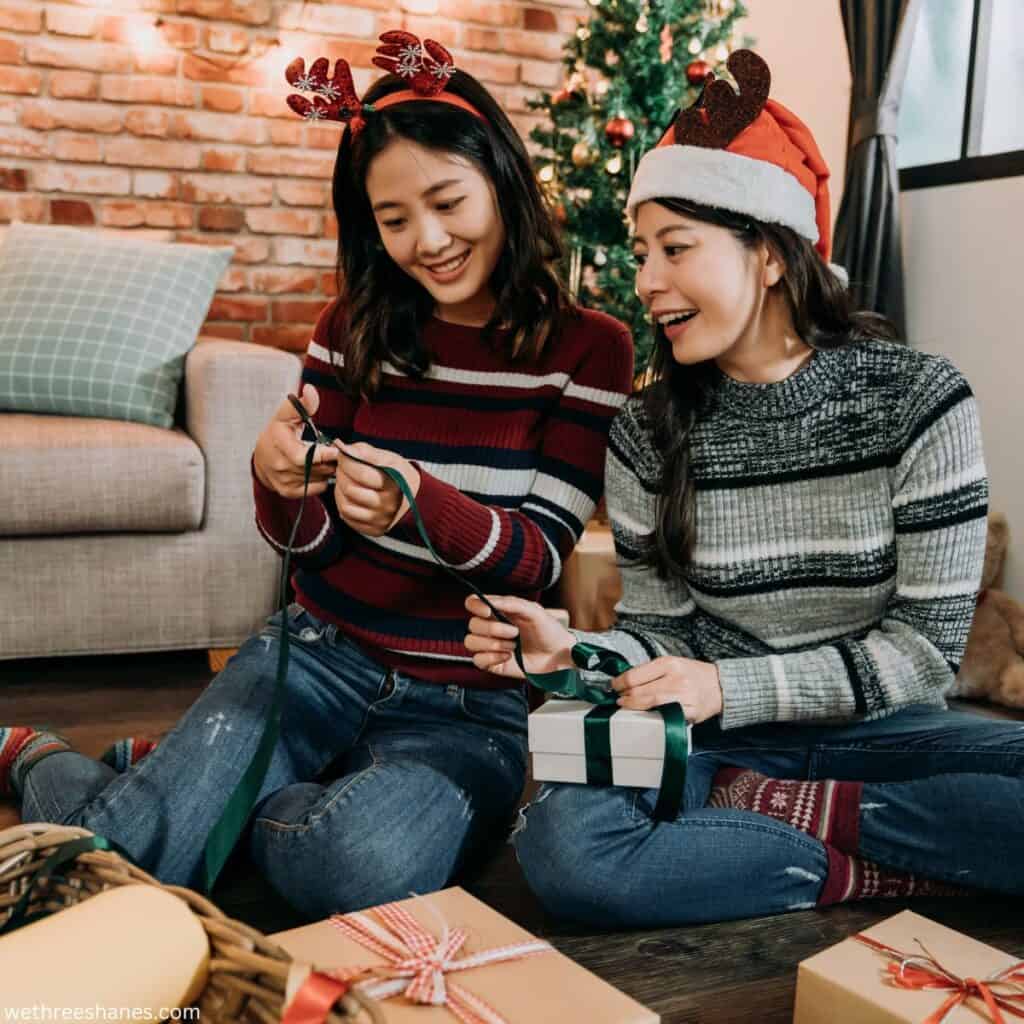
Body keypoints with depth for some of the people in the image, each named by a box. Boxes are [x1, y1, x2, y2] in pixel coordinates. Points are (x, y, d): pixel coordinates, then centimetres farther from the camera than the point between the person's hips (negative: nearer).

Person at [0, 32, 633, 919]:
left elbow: (541, 556, -9)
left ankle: (174, 777, 1)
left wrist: (421, 504, -30)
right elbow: (309, 542, 6)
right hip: (322, 654, 2)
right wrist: (280, 483, -19)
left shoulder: (587, 348, -4)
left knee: (367, 869, -32)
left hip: (469, 703, -1)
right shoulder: (354, 332, 4)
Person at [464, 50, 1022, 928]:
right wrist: (571, 653, -19)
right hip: (718, 745, 2)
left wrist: (729, 686, -18)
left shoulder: (918, 397, -8)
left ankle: (778, 811, -12)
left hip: (875, 729, -1)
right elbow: (662, 631, 3)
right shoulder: (649, 434, -1)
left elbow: (925, 645, -9)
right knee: (565, 846, -31)